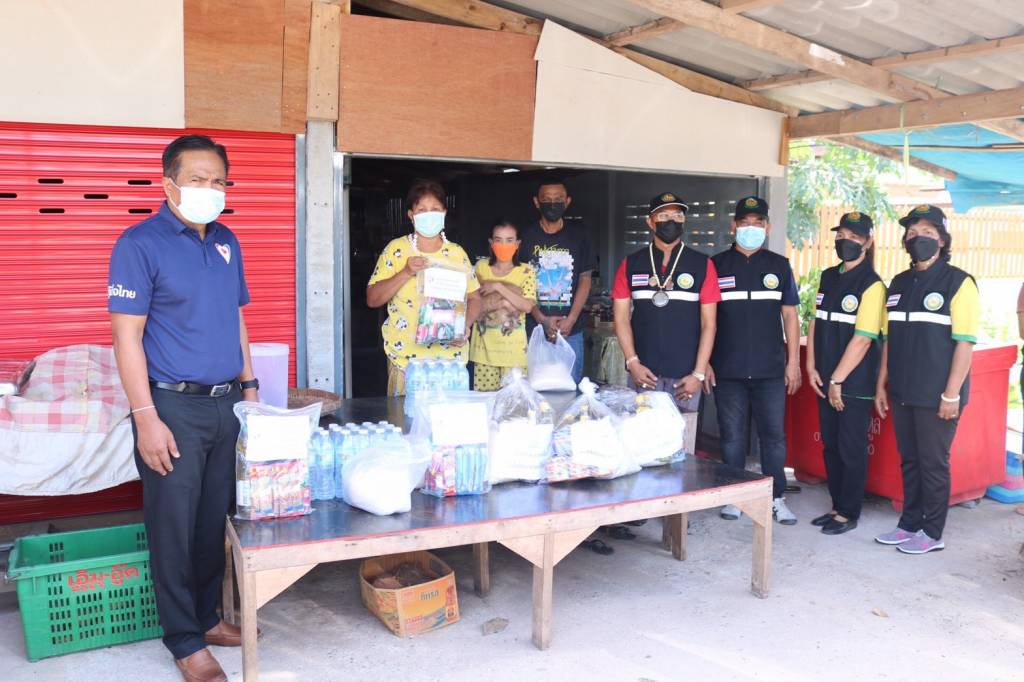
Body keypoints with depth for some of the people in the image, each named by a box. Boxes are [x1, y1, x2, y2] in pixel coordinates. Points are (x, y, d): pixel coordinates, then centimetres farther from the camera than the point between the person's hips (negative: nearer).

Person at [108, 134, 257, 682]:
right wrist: (146, 418, -16)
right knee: (174, 527, 4)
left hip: (227, 404, 6)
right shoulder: (140, 243, -9)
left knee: (216, 519, 14)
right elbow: (126, 336, -12)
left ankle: (206, 616, 32)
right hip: (174, 408, -6)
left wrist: (249, 386, 14)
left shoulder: (226, 242, 10)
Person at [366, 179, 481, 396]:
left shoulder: (457, 253, 7)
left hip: (450, 355, 2)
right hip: (406, 357, -2)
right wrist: (405, 273, -16)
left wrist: (466, 325, -9)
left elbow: (474, 298, 11)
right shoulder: (396, 249, 0)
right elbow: (372, 299, -4)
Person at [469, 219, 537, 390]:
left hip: (514, 348, -1)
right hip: (484, 346, 1)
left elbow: (527, 306, -12)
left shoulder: (526, 271, 1)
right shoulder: (481, 267, 5)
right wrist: (504, 302, -14)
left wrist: (498, 287, -14)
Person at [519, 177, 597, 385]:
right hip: (533, 328, -1)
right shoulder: (526, 236, 3)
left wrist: (570, 320, -6)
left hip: (570, 329, 1)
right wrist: (542, 319, -9)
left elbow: (585, 279, 5)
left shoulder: (579, 235, 6)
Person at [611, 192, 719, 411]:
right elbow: (621, 318, 5)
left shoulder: (703, 265, 3)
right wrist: (632, 362, -6)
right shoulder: (631, 264, 6)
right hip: (644, 373, 1)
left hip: (685, 375, -1)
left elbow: (708, 324, 1)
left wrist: (699, 374, -6)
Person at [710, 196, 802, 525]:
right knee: (732, 436, 6)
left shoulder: (779, 266, 8)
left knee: (774, 435, 3)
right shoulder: (717, 265, 5)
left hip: (771, 369, 1)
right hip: (728, 370, -1)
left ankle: (777, 497, 14)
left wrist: (793, 362, 3)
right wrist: (705, 362, -1)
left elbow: (790, 316, 9)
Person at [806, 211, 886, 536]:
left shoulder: (872, 284, -11)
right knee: (831, 445, 13)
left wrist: (837, 380, -14)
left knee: (851, 448, 3)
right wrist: (812, 368, 1)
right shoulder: (828, 277, 10)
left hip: (855, 383, -6)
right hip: (826, 381, 6)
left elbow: (863, 338, -15)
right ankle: (837, 506, 26)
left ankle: (849, 514, 15)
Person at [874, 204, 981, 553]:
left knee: (933, 463, 4)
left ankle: (932, 533, 16)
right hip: (902, 393, 6)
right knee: (909, 461, 14)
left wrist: (951, 394, -16)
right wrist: (882, 384, 12)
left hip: (936, 395, -6)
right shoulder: (899, 283, 11)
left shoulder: (958, 282, -8)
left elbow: (965, 342, -12)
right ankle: (909, 524, 26)